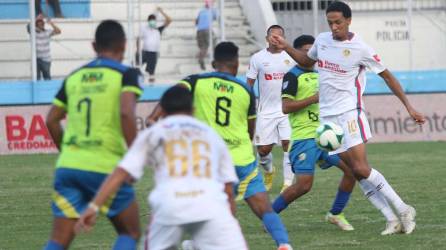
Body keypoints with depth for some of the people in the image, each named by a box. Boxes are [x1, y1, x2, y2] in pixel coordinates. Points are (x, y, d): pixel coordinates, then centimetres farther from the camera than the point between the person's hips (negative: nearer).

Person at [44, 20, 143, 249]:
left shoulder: (74, 77, 14)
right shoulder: (126, 75, -2)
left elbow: (52, 121, 14)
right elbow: (126, 112, -18)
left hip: (68, 165, 4)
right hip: (107, 169, -4)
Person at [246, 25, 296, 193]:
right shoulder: (258, 58, 2)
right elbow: (249, 84, 4)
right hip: (266, 111, 1)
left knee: (288, 144, -12)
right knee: (263, 149, 3)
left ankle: (288, 182, -5)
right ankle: (269, 171, 35)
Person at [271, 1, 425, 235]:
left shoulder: (360, 49, -10)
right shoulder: (322, 40, 7)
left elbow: (387, 76, -1)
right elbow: (307, 61, 29)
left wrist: (409, 107, -2)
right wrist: (286, 47, 14)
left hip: (349, 112, -5)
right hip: (327, 116, 5)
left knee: (361, 168, -16)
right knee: (355, 172, -2)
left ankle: (403, 210, -5)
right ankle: (392, 220, -1)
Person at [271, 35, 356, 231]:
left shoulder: (318, 74, 19)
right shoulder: (292, 76, -6)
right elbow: (285, 107, -17)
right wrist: (314, 98, -18)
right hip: (303, 137, -8)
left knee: (352, 169, -2)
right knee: (304, 185, -14)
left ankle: (335, 214, 12)